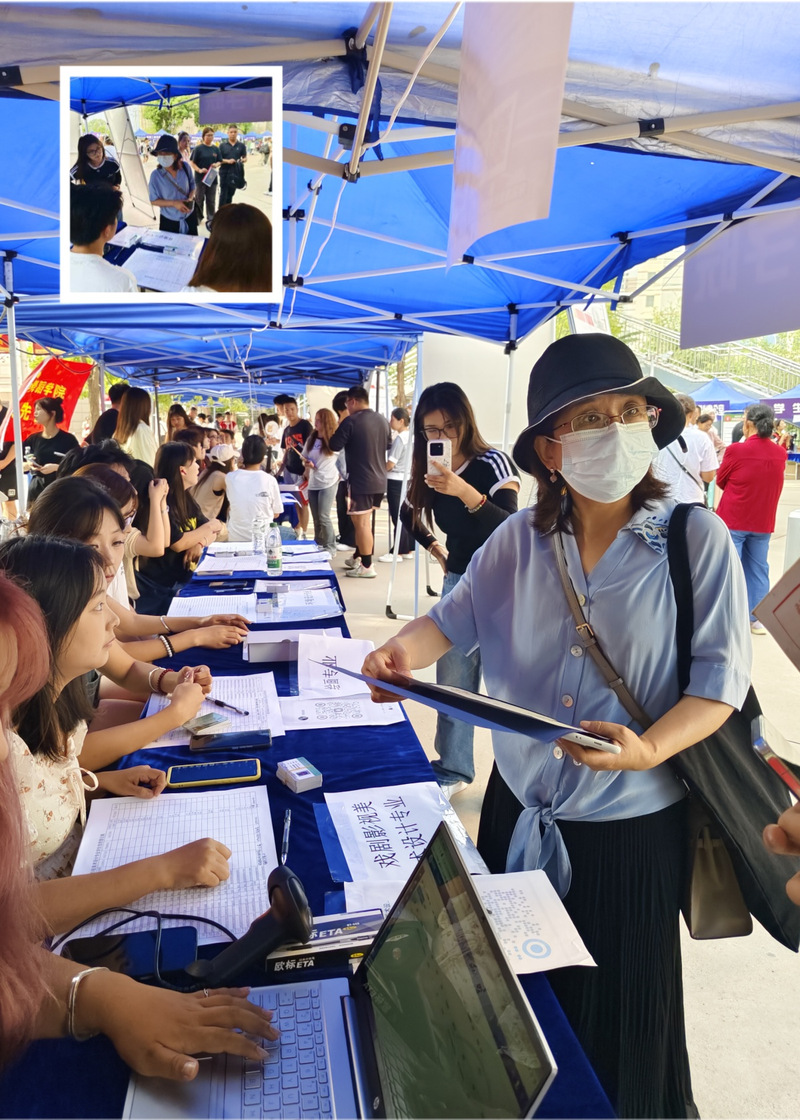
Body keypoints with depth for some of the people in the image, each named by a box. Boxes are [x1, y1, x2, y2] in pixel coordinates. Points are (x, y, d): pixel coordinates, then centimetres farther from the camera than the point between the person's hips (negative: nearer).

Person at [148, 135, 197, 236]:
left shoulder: (185, 167, -12)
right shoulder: (156, 175, -18)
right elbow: (154, 200, -11)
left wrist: (190, 199, -17)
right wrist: (174, 203, -25)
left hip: (189, 217, 2)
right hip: (169, 221, -2)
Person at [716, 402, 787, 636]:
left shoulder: (737, 450, -15)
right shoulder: (780, 454, 0)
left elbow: (720, 481, -1)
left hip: (733, 520, -4)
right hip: (763, 522, 5)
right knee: (758, 568, 12)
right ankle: (757, 618, 18)